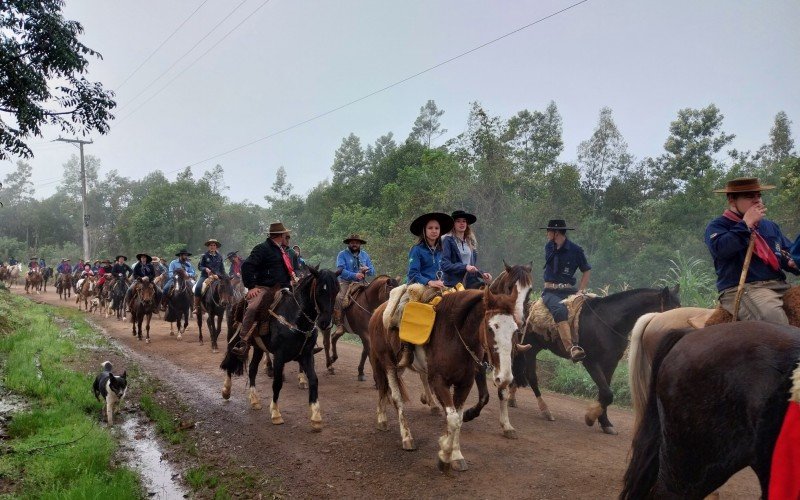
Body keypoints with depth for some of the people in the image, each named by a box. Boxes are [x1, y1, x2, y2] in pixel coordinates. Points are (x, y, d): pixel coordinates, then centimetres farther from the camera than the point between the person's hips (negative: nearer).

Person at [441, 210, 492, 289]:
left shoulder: (470, 241, 18)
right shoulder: (448, 240, -2)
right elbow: (444, 265, -11)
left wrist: (482, 274, 7)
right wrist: (465, 267, -19)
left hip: (471, 282, 5)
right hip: (454, 283, -5)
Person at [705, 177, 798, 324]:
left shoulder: (770, 226, 24)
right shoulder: (717, 226, 3)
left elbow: (788, 252, 28)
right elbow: (720, 249, -18)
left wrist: (792, 262, 3)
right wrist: (746, 223, -12)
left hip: (780, 285, 8)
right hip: (740, 289, -7)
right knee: (772, 314, -36)